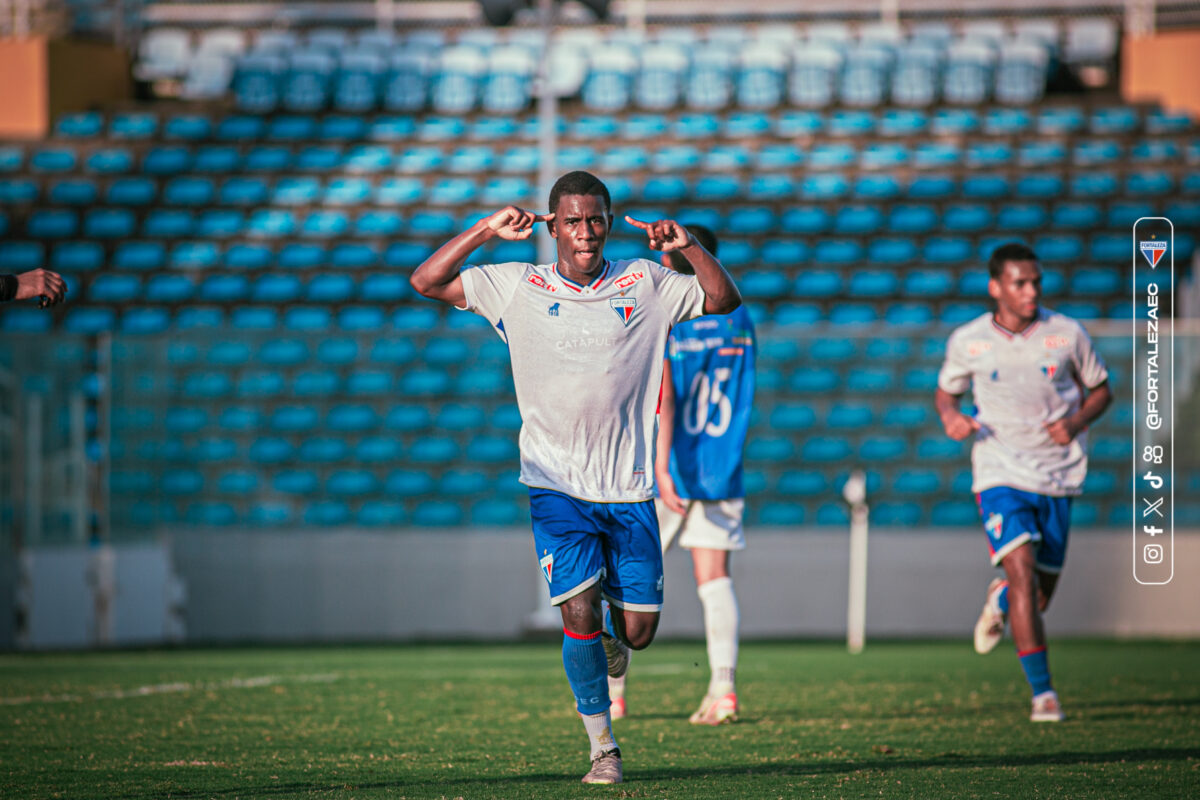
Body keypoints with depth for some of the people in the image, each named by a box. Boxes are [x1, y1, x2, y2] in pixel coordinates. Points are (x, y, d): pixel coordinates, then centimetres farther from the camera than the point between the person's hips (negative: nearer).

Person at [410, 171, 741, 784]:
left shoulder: (644, 285, 5)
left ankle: (607, 643, 39)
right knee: (579, 613, -15)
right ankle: (602, 749, 1)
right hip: (556, 486, -1)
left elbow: (724, 300, 3)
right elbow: (427, 282, 2)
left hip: (630, 489, 1)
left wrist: (689, 247, -13)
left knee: (637, 630, 0)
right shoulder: (518, 288, 3)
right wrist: (486, 231, -10)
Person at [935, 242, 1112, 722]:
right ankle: (1042, 693, -20)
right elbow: (946, 392, 13)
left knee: (1039, 596, 9)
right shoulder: (968, 341, -3)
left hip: (1058, 475, 2)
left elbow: (1101, 390, 9)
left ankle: (998, 600, 48)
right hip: (999, 472, -2)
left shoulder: (1066, 334, -3)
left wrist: (1077, 421, -11)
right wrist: (951, 418, -10)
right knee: (1022, 572, -21)